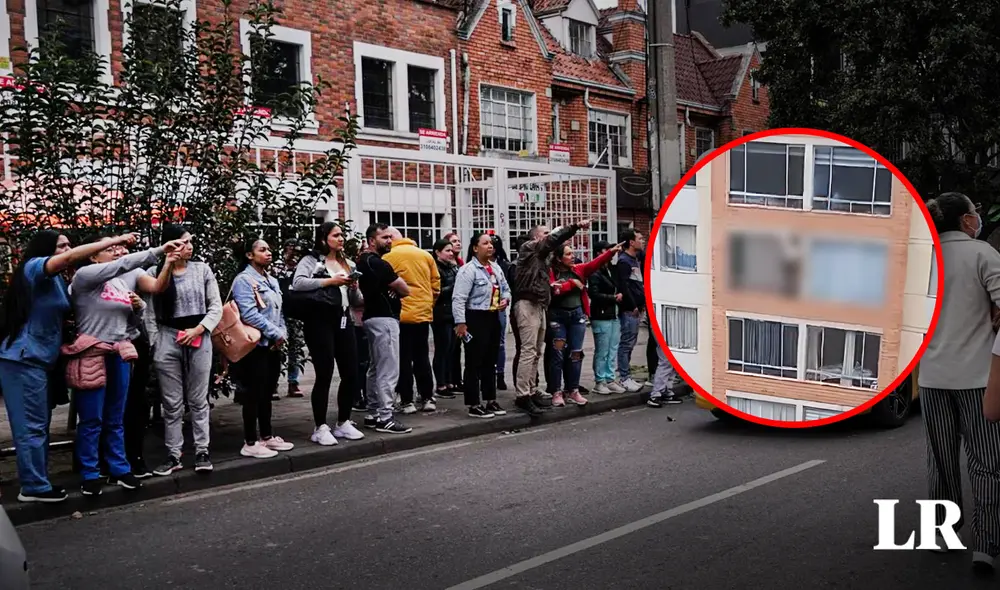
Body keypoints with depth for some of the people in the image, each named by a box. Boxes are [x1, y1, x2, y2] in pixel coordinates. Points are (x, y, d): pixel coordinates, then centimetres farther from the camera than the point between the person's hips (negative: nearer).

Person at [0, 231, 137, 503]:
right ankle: (34, 487, 1)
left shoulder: (56, 279, 18)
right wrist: (113, 241, -25)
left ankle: (37, 481, 20)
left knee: (40, 424, 12)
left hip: (39, 359, 9)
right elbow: (70, 258, -28)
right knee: (31, 425, -5)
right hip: (24, 359, -9)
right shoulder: (34, 268, -11)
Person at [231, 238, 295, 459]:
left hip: (273, 345, 8)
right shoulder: (244, 280, -10)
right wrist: (276, 334, -15)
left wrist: (282, 334, 1)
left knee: (267, 393, 14)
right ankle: (250, 443, 0)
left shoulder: (272, 281, 16)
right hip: (256, 345, -8)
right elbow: (250, 314, -19)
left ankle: (267, 436, 23)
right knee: (254, 393, -5)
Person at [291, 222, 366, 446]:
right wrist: (330, 281, -18)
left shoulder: (348, 264, 18)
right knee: (325, 375, -4)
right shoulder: (311, 260, -1)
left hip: (344, 321, 6)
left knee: (351, 374, 6)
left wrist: (354, 287, 1)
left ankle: (343, 423, 21)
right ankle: (321, 428, 6)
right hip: (320, 322, -6)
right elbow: (297, 283, -20)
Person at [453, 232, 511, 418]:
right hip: (476, 319, -8)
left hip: (493, 318, 8)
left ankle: (491, 400, 26)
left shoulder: (496, 267, 12)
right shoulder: (468, 270, -14)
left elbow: (505, 289, 23)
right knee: (475, 363, -2)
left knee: (490, 362, 15)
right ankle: (474, 405, 4)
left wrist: (505, 300, 1)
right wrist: (460, 322, -24)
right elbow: (459, 298, -19)